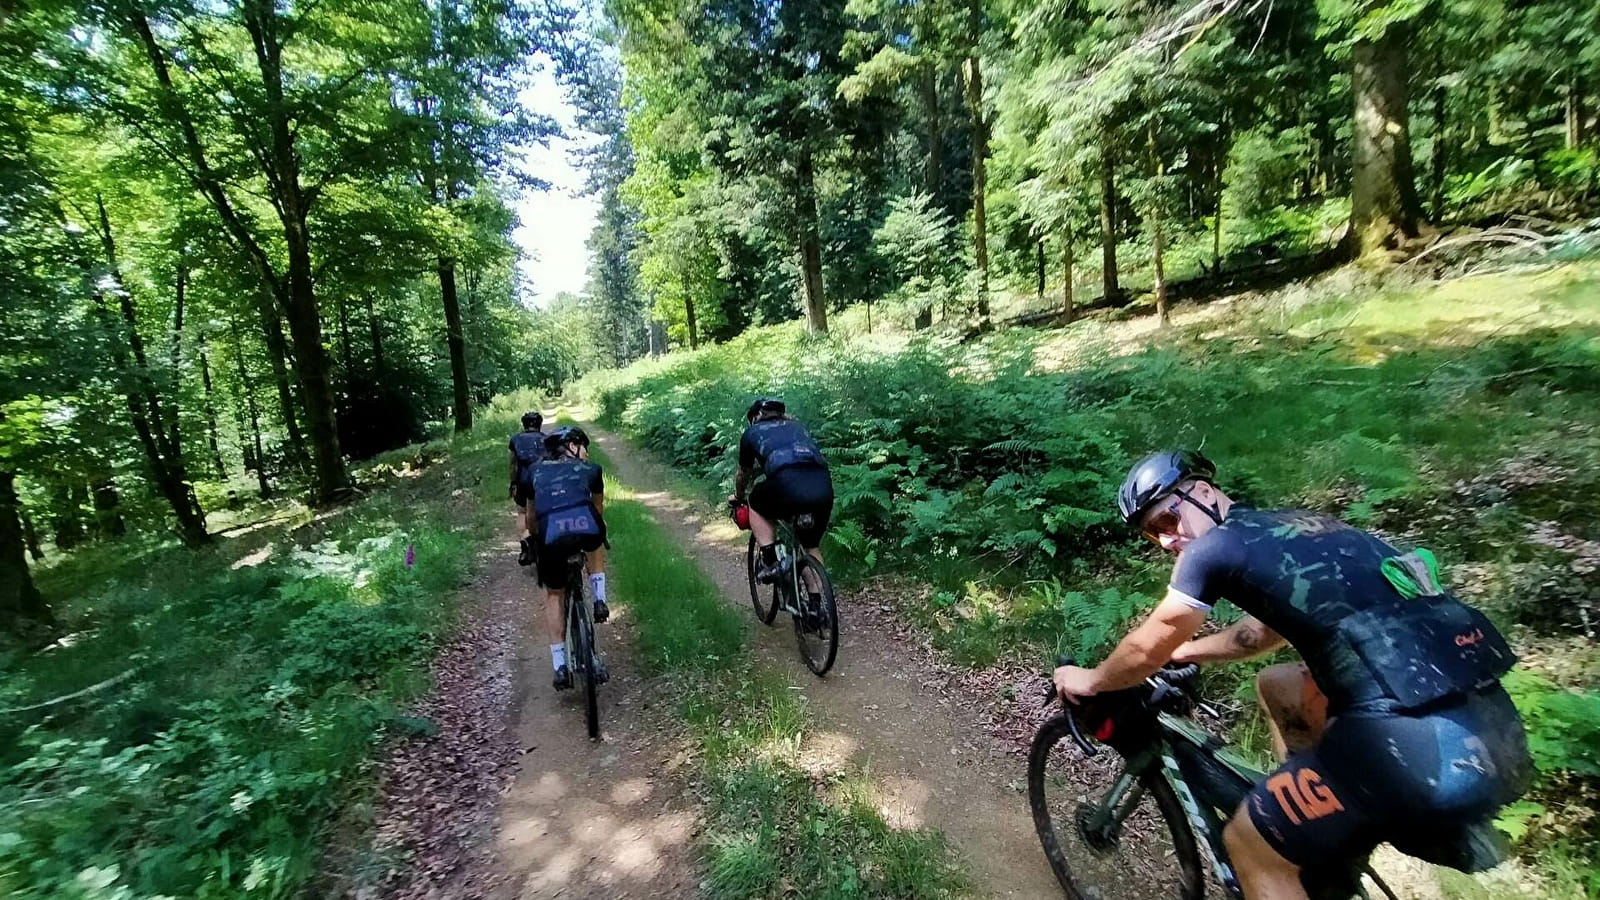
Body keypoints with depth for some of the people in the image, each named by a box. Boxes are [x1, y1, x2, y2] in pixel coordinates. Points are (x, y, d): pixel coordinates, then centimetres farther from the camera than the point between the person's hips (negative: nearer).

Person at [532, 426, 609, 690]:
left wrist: (536, 542, 52)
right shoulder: (590, 469, 27)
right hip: (587, 527, -1)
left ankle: (560, 667, 21)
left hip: (550, 536, 1)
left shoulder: (537, 471, 30)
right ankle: (599, 601, 23)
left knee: (554, 595, 24)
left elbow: (531, 514, 36)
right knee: (595, 548, 38)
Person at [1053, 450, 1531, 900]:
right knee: (1276, 686, 27)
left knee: (1249, 842, 9)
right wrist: (1178, 652, 41)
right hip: (1493, 729, 9)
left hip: (1422, 747, -8)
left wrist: (1088, 681, 21)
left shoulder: (1213, 547, -5)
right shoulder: (1296, 526, 19)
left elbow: (1144, 651, 4)